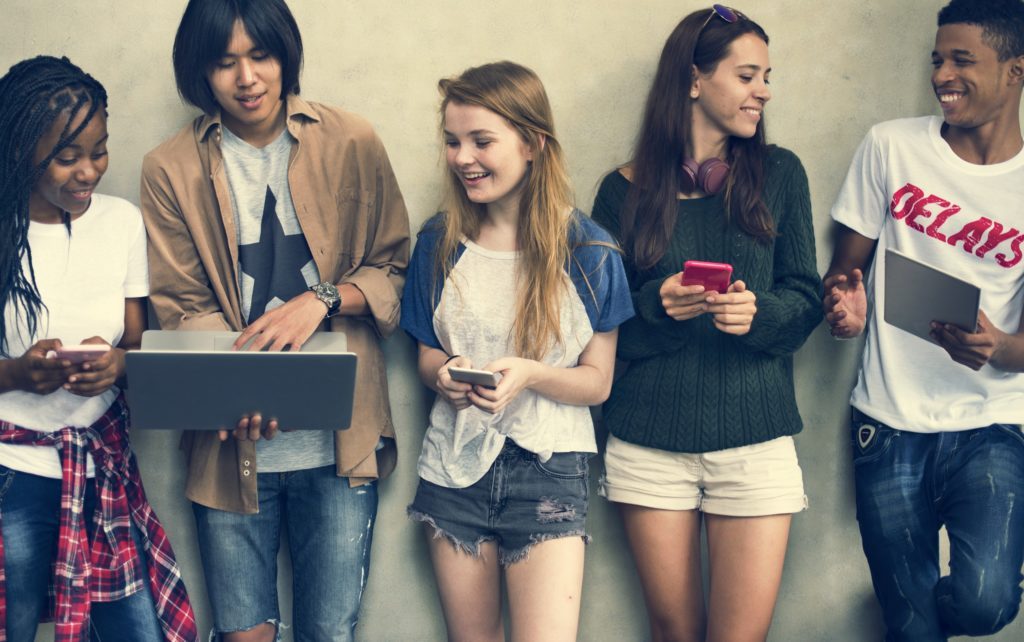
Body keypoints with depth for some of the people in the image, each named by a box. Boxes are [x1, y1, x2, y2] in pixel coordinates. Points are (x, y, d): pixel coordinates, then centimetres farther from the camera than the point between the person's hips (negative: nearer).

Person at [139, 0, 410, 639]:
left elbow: (396, 269, 5)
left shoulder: (352, 143, 1)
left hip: (339, 442, 0)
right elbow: (183, 308, 0)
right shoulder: (172, 168, 2)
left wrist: (323, 298, -16)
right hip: (233, 445, 0)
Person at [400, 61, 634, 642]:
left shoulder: (589, 253, -6)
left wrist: (529, 374, -21)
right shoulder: (440, 244, 3)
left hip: (547, 469, -3)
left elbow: (597, 382, -2)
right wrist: (443, 374, -12)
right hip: (455, 466, 3)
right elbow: (427, 355, 11)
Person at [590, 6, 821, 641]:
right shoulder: (626, 191, 4)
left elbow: (806, 298, 6)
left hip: (755, 437, 0)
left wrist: (755, 311, -15)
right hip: (650, 439, 0)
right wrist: (657, 304, -14)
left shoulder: (779, 174, 7)